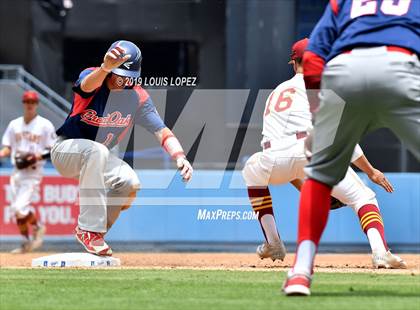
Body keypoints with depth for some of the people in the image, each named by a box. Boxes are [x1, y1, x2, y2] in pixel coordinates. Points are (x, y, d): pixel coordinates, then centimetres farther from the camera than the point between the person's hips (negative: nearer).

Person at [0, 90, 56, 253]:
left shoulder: (45, 125, -3)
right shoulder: (14, 124, 11)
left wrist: (38, 156, -18)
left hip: (33, 173, -5)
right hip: (16, 171, 5)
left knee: (20, 207, -17)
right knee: (16, 209, 6)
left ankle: (38, 227, 10)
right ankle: (26, 242, 17)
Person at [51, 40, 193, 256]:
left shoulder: (138, 97, -8)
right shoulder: (93, 78, -20)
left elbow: (161, 131, -14)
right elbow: (87, 85, -46)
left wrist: (179, 156, -34)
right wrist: (105, 68, -70)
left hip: (97, 158, 5)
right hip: (66, 149, -5)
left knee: (130, 183, -23)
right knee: (96, 151, -38)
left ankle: (91, 233, -1)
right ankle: (90, 229, -37)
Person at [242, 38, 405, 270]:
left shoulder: (275, 93, 35)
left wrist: (305, 190, 37)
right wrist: (370, 171, 13)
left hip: (274, 163, 4)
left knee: (253, 170, 37)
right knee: (362, 198, 2)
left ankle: (272, 243, 26)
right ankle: (380, 252, -26)